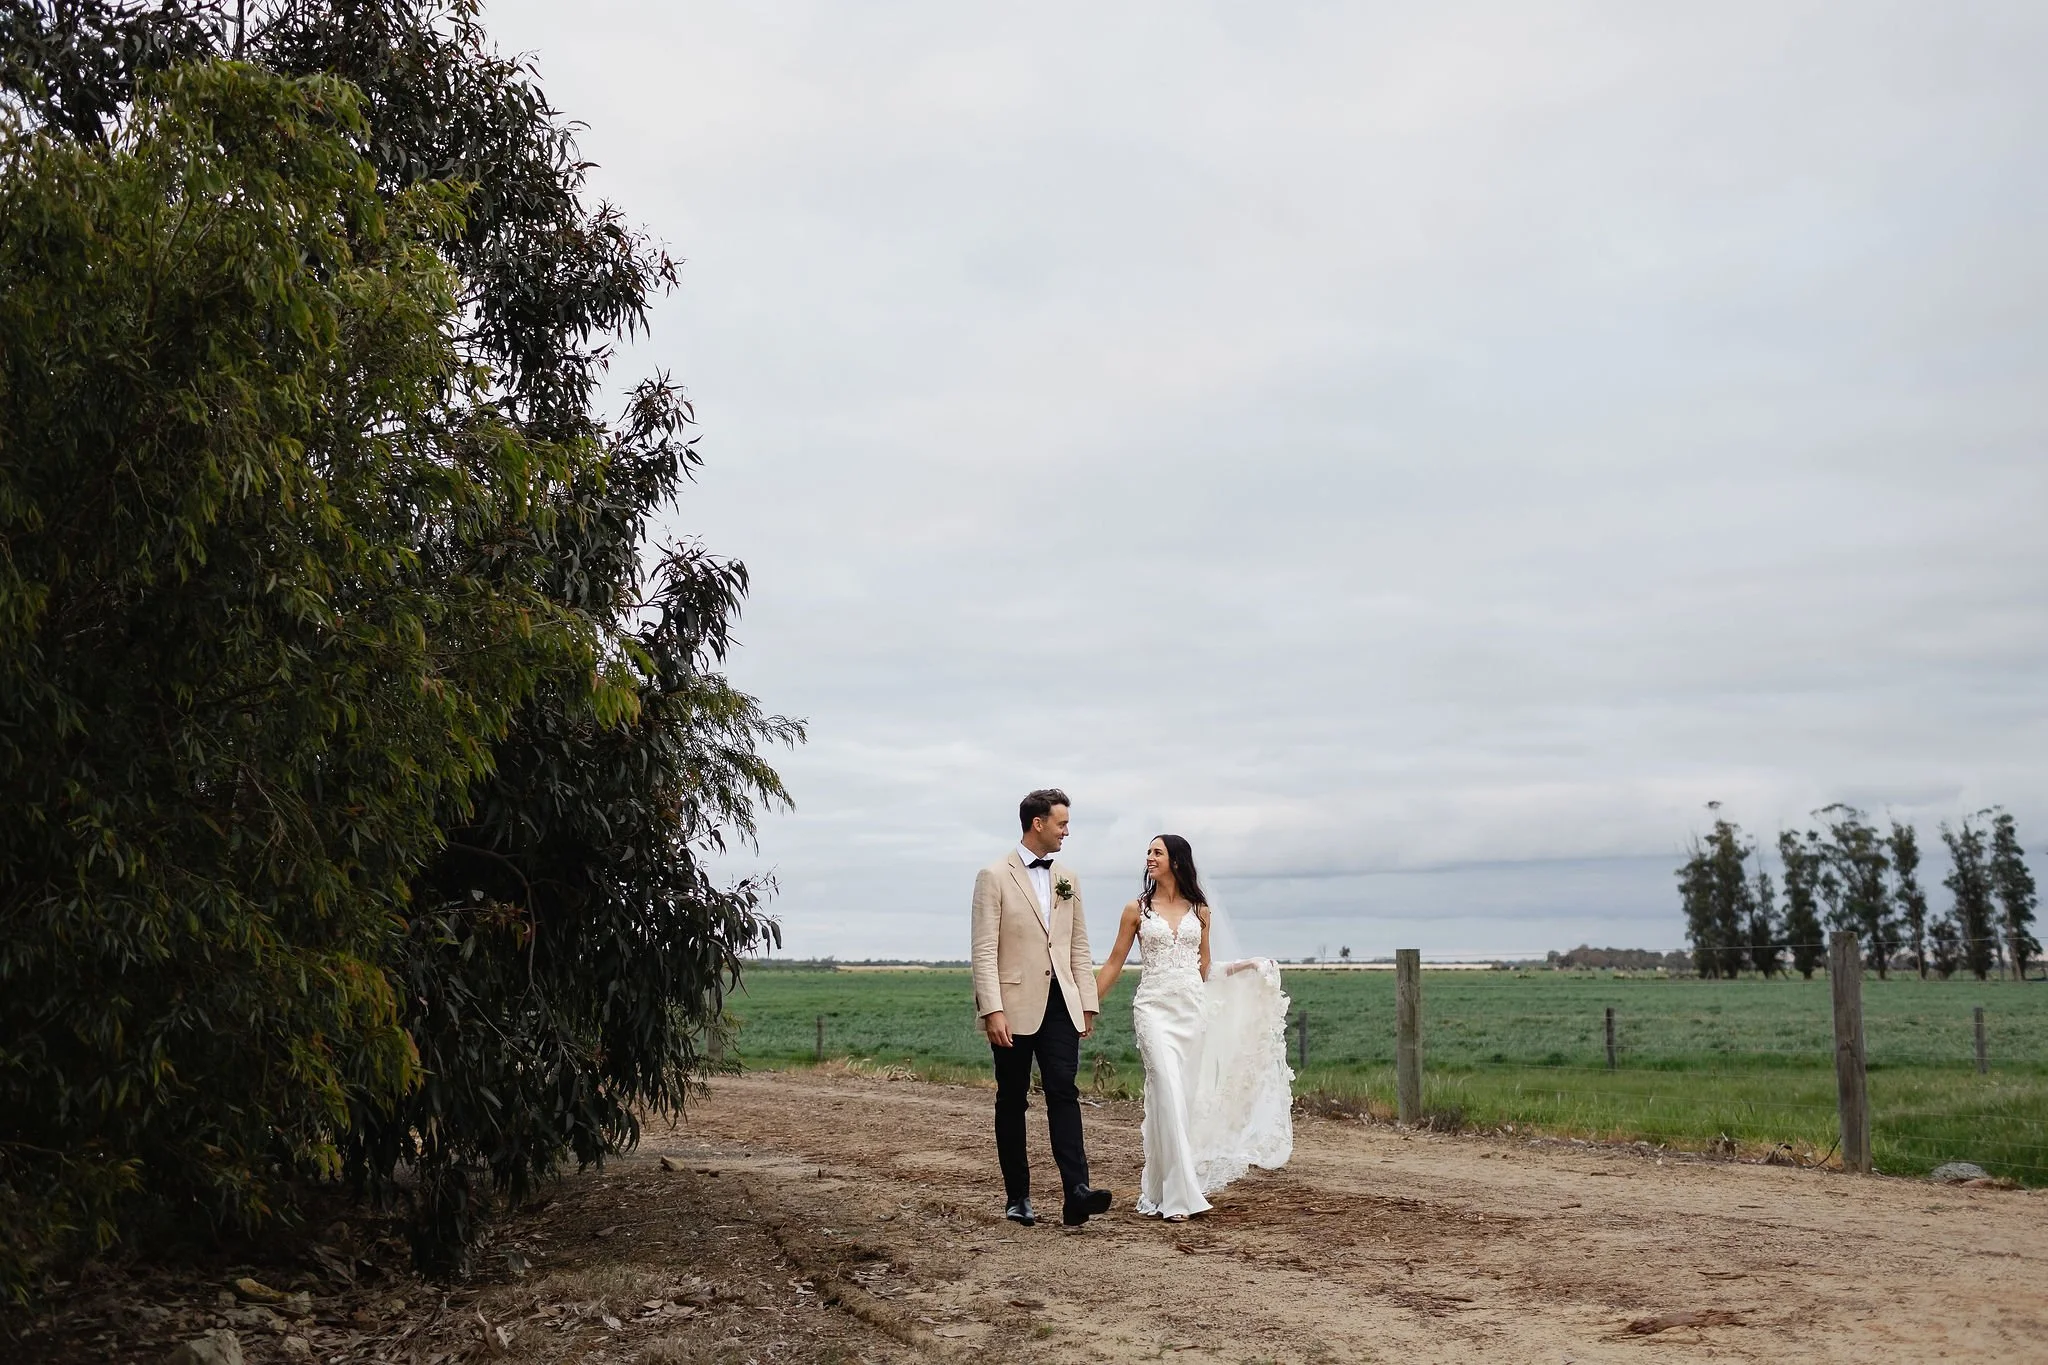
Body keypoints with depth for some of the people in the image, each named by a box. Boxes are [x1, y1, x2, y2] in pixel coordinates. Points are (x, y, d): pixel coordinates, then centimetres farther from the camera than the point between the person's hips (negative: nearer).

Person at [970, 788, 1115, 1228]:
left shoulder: (1067, 879, 13)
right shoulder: (995, 877, -4)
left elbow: (1078, 947, 16)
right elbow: (985, 950, -10)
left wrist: (1088, 1004, 10)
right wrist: (992, 1010, -17)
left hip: (1059, 1003, 4)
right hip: (1014, 1006, -4)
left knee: (1064, 1093, -8)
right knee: (1012, 1101, 6)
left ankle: (1076, 1193, -16)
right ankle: (1017, 1196, 15)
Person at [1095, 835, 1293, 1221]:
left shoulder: (1200, 911, 9)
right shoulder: (1137, 910, 3)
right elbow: (1114, 963, 6)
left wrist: (1240, 967, 3)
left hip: (1192, 1007, 3)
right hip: (1155, 1007, -3)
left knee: (1185, 1098, 6)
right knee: (1169, 1094, -15)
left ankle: (1157, 1186, 20)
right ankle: (1178, 1195, -13)